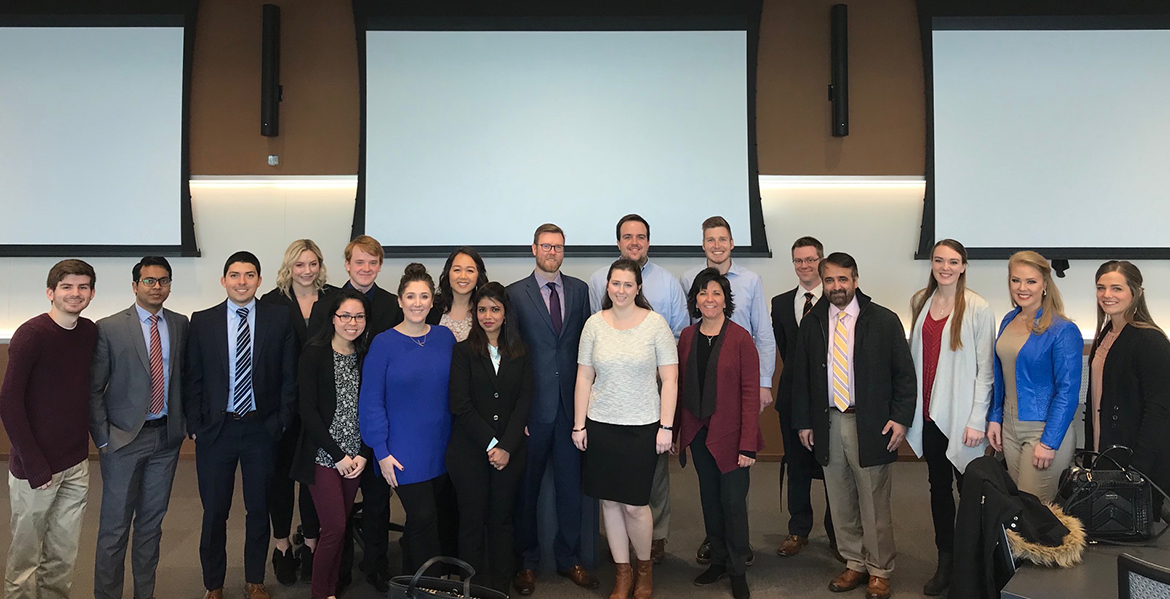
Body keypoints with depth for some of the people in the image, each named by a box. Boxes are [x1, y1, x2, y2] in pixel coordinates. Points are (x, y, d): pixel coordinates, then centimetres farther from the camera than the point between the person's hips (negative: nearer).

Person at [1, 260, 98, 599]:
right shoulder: (32, 335, -14)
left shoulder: (90, 332, 3)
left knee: (64, 554, 14)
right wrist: (34, 465, -16)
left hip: (76, 464, 5)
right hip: (35, 466, -5)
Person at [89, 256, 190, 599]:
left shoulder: (181, 325, 5)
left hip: (167, 436, 3)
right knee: (114, 525, 4)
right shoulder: (109, 328, -6)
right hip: (124, 438, -3)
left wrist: (184, 423, 4)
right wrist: (103, 438, -7)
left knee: (152, 521, 14)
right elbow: (94, 389, -4)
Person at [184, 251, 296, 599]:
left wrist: (281, 421, -5)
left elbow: (289, 376, 0)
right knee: (214, 512, 11)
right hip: (215, 429, 0)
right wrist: (194, 425, -3)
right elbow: (192, 379, 3)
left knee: (259, 509, 12)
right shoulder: (202, 322, 2)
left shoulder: (279, 320, -1)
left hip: (261, 428, 0)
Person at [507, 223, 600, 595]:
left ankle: (569, 558, 27)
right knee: (527, 486, 9)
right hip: (533, 404, -2)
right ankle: (527, 562, 25)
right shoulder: (516, 293, -1)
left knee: (571, 484, 10)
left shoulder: (579, 289, 8)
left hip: (571, 402, 2)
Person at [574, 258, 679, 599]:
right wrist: (579, 425, 2)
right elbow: (584, 378, 5)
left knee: (634, 504, -1)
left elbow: (670, 379, -4)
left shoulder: (655, 324, -4)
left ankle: (645, 566, 26)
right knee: (609, 501, 9)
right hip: (601, 426, 3)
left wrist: (666, 427, -8)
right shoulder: (594, 324, 2)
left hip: (642, 427, -2)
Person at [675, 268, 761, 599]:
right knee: (709, 499, 14)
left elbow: (750, 393, -11)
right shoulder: (687, 337, 4)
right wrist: (674, 431, 6)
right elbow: (680, 386, 8)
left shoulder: (740, 338, -9)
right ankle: (718, 560, 31)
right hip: (698, 433, 4)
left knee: (733, 501, 3)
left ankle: (738, 571, 21)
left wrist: (748, 445, -15)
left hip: (730, 435, -4)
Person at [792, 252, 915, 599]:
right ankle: (854, 563, 27)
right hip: (828, 423, 3)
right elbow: (801, 375, 10)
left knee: (874, 503, 3)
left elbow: (904, 373, 0)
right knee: (840, 501, 11)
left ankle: (879, 571, 19)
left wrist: (900, 418, -7)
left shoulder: (883, 320, -1)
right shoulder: (811, 323, 7)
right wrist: (803, 422, 7)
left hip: (870, 424, -3)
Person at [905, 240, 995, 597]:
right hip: (929, 413, 5)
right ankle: (945, 561, 26)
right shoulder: (920, 302, 6)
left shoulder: (978, 309, -8)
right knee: (938, 487, 13)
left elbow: (985, 368, -9)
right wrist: (909, 411, 7)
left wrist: (977, 420, -11)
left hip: (962, 416, -4)